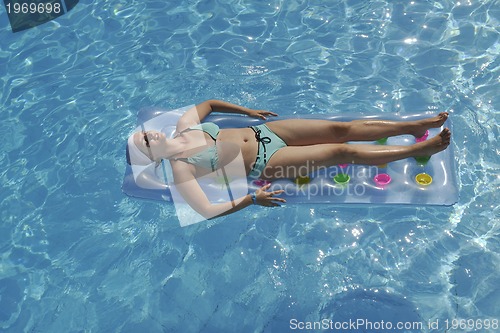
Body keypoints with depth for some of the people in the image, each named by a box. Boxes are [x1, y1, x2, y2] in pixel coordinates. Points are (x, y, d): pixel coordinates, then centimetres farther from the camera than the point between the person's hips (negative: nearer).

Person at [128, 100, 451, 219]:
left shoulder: (184, 124, 3)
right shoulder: (181, 170, -15)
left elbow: (208, 103, 20)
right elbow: (207, 210, -23)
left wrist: (248, 110, 16)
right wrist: (251, 199, -25)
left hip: (262, 130, 6)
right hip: (265, 162, -6)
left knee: (340, 129, -4)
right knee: (342, 151, -12)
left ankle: (415, 125, 8)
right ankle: (421, 149, 2)